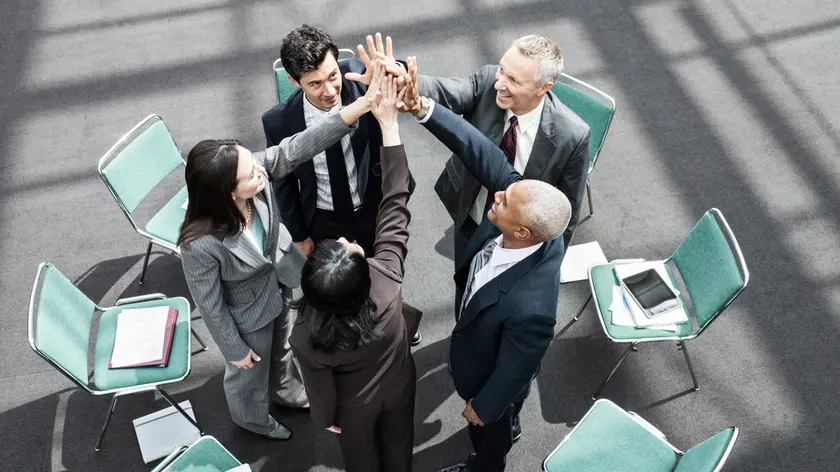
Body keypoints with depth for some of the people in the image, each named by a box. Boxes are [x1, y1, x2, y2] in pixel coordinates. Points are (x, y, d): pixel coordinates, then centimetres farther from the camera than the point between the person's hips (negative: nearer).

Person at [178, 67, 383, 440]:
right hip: (248, 314, -5)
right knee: (250, 373, 28)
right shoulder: (201, 244, -41)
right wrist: (235, 348, -9)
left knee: (282, 347, 35)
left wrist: (362, 104, -46)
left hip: (281, 281, 5)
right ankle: (252, 419, 64)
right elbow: (210, 305, -25)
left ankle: (289, 393, 69)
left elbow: (300, 146, -35)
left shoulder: (255, 171, -31)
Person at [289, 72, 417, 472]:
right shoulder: (387, 278, -41)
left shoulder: (306, 336, -39)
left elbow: (319, 386, -19)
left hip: (355, 404, -1)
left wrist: (325, 418, 4)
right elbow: (395, 204, -35)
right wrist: (388, 121, -33)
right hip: (398, 384, 2)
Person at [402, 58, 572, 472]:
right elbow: (483, 154, -31)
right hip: (478, 336, 6)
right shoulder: (524, 210, -34)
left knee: (489, 431, 31)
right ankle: (506, 426, 72)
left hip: (493, 375, -6)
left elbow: (511, 372, -30)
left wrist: (482, 407, -10)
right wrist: (423, 108, -42)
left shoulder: (530, 308, -48)